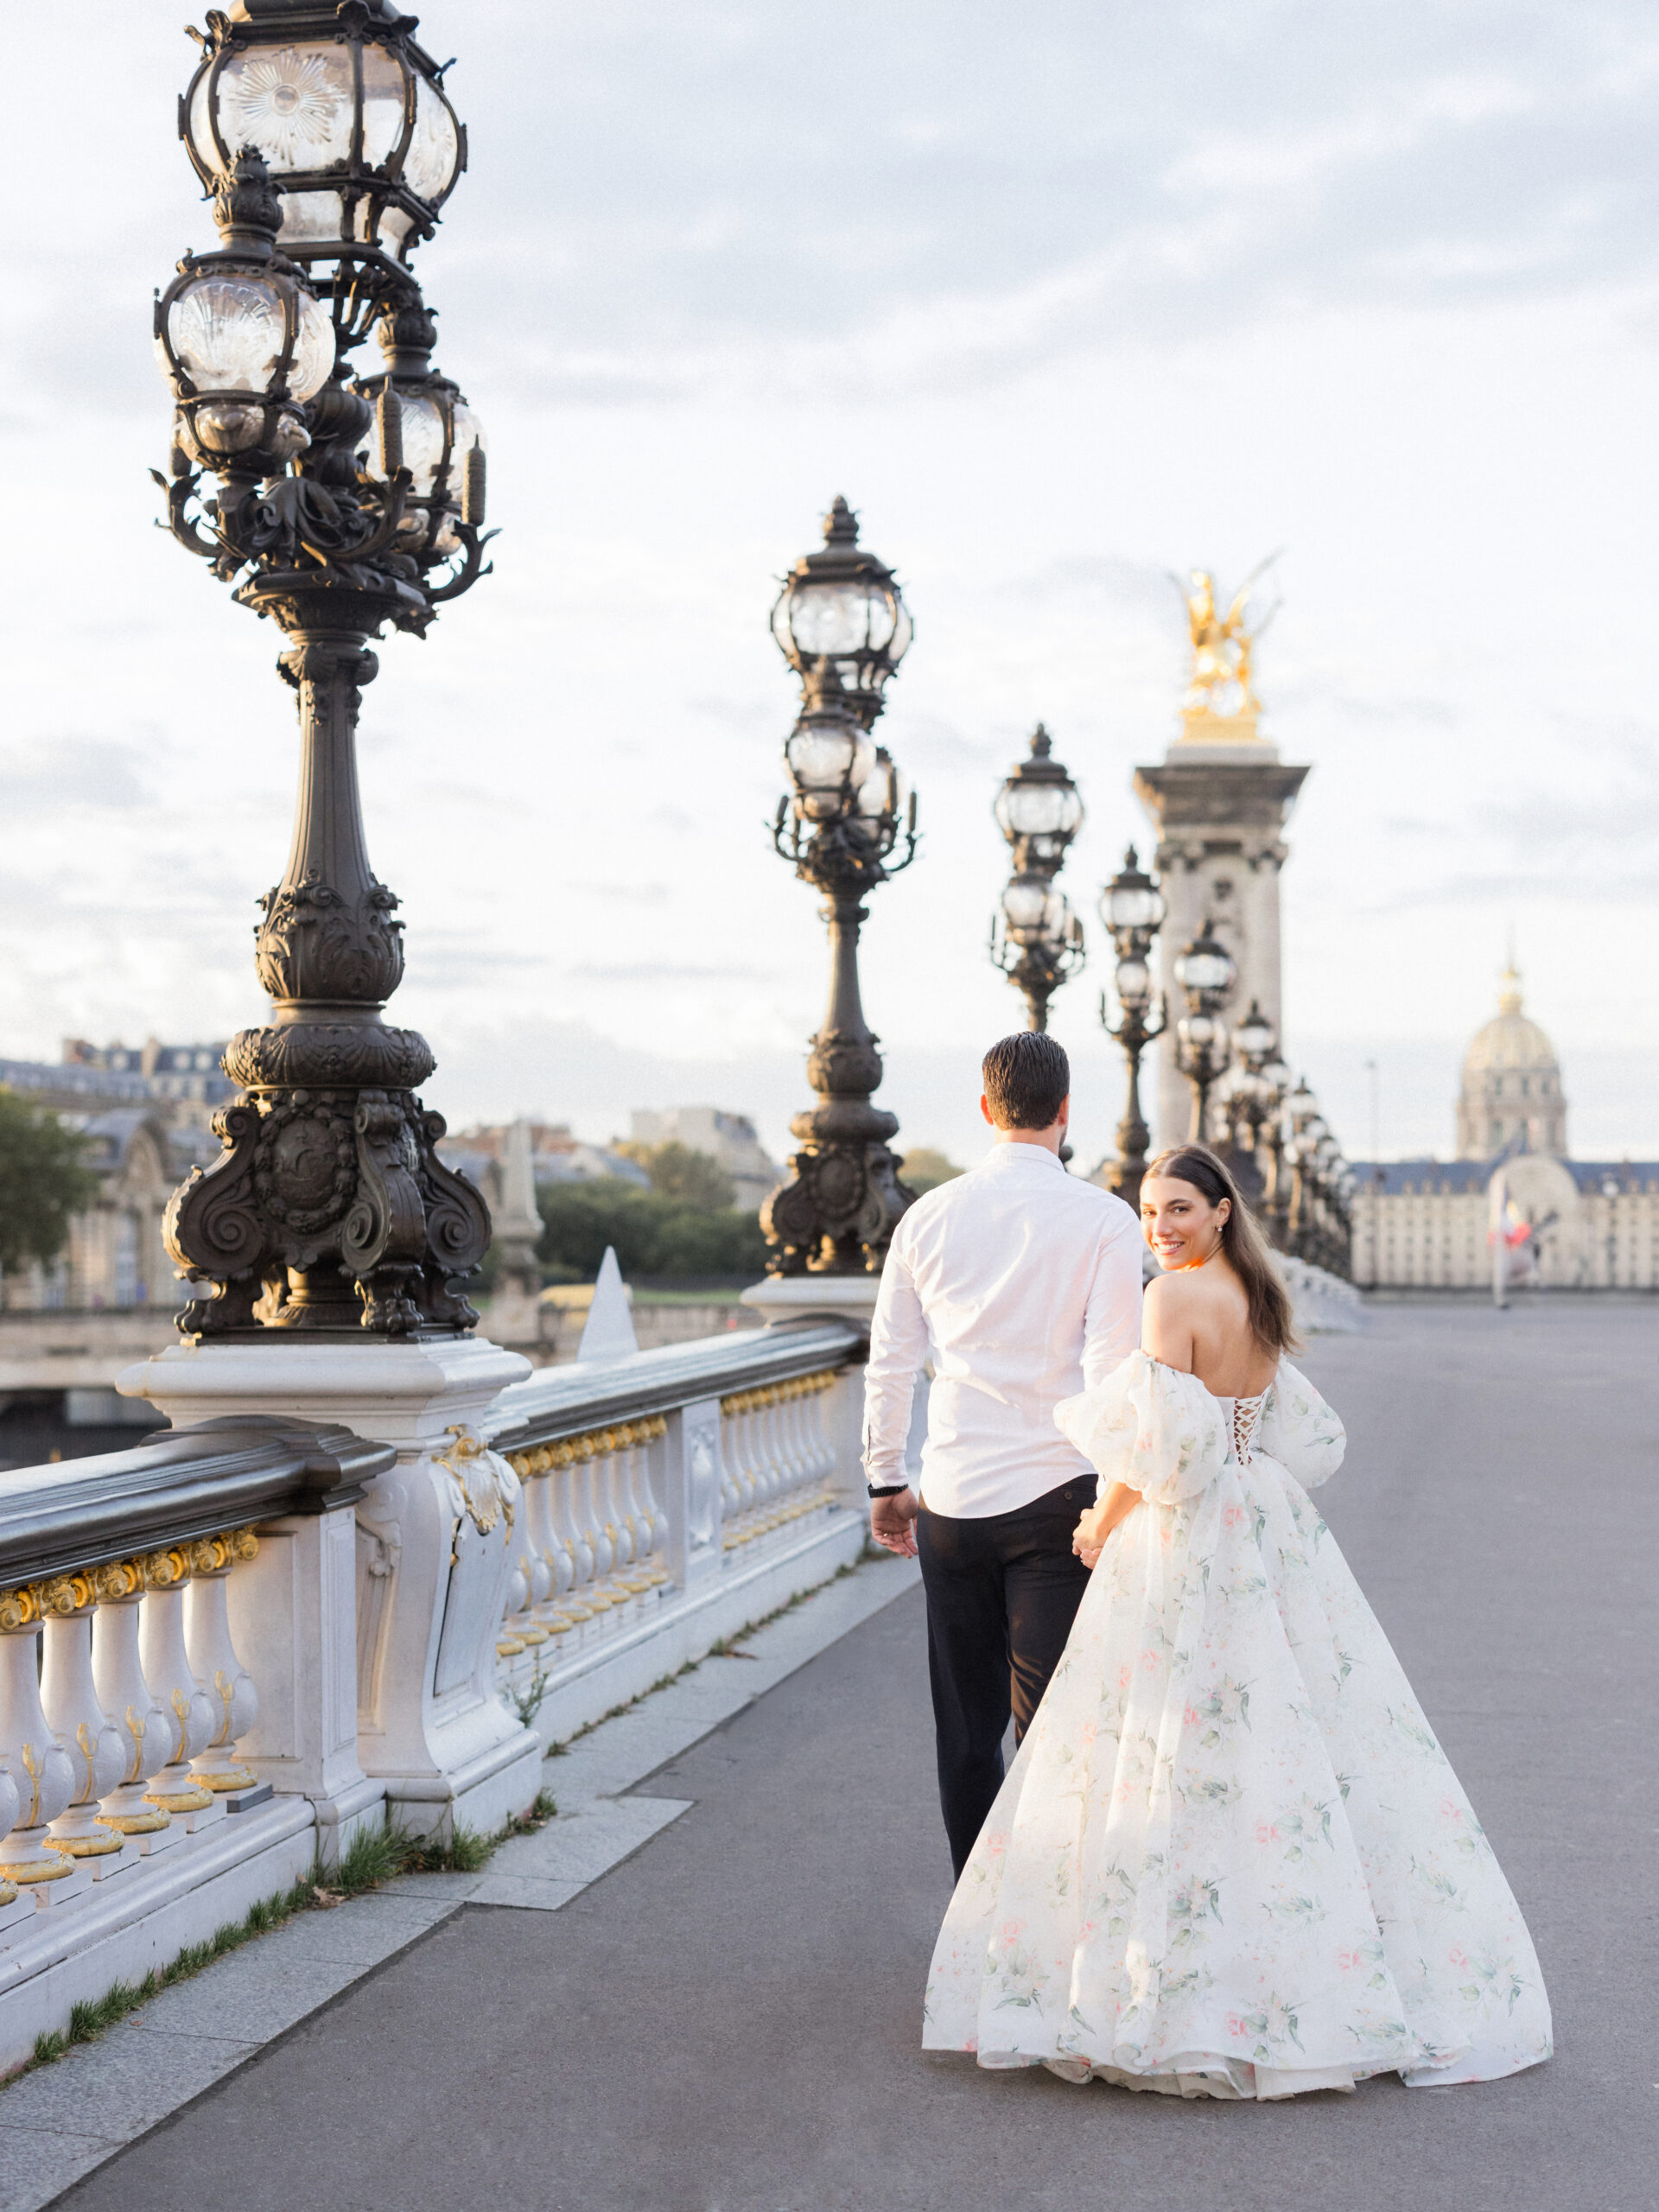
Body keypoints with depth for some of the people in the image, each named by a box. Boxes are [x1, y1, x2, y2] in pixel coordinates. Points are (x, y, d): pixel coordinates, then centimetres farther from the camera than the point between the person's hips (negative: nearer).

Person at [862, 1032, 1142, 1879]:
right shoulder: (1104, 1220, -6)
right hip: (1054, 1493, -3)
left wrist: (886, 1482, 19)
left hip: (950, 1499, 4)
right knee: (1050, 1723, 0)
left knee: (965, 1726, 13)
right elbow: (1111, 1371, -11)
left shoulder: (927, 1217, 5)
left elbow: (888, 1365, 9)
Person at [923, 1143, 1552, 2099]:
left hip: (1188, 1548, -8)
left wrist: (1103, 1527, -4)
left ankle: (1182, 1992, -3)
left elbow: (1162, 1442, -19)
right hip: (1270, 1535, 8)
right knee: (1286, 1736, 11)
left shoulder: (1177, 1298, -14)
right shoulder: (1260, 1300, 12)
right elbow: (1306, 1440, 20)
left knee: (1180, 1754, -5)